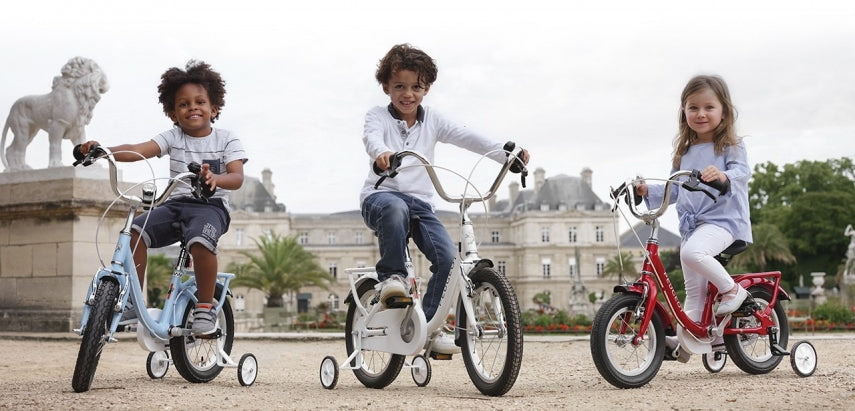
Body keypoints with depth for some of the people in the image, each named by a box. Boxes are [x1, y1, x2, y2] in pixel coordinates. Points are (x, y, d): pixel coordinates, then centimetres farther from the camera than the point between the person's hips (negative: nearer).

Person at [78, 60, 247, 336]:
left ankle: (205, 308, -18)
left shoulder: (226, 140, 2)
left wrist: (215, 178, -37)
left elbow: (237, 177, -13)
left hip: (211, 205, -4)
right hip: (175, 203, 4)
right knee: (136, 231, -22)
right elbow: (137, 150, -7)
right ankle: (132, 304, -12)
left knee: (200, 241, -36)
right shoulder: (173, 137, 8)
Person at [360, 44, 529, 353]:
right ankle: (391, 276, -22)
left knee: (448, 257, -17)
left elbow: (468, 138, 2)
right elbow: (372, 136, -21)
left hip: (420, 203, 4)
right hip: (381, 195, -4)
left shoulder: (431, 121, 13)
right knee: (395, 208, -41)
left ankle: (428, 325, -3)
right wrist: (381, 152, -47)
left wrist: (508, 155, -13)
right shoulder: (379, 116, 2)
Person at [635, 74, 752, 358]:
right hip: (691, 225, 6)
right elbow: (674, 190, 21)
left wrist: (723, 175, -40)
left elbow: (742, 171, -18)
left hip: (722, 220, -6)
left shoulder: (730, 146, 0)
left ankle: (732, 289, -15)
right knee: (694, 291, 6)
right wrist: (649, 192, 4)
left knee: (692, 251, -33)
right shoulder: (683, 153, 17)